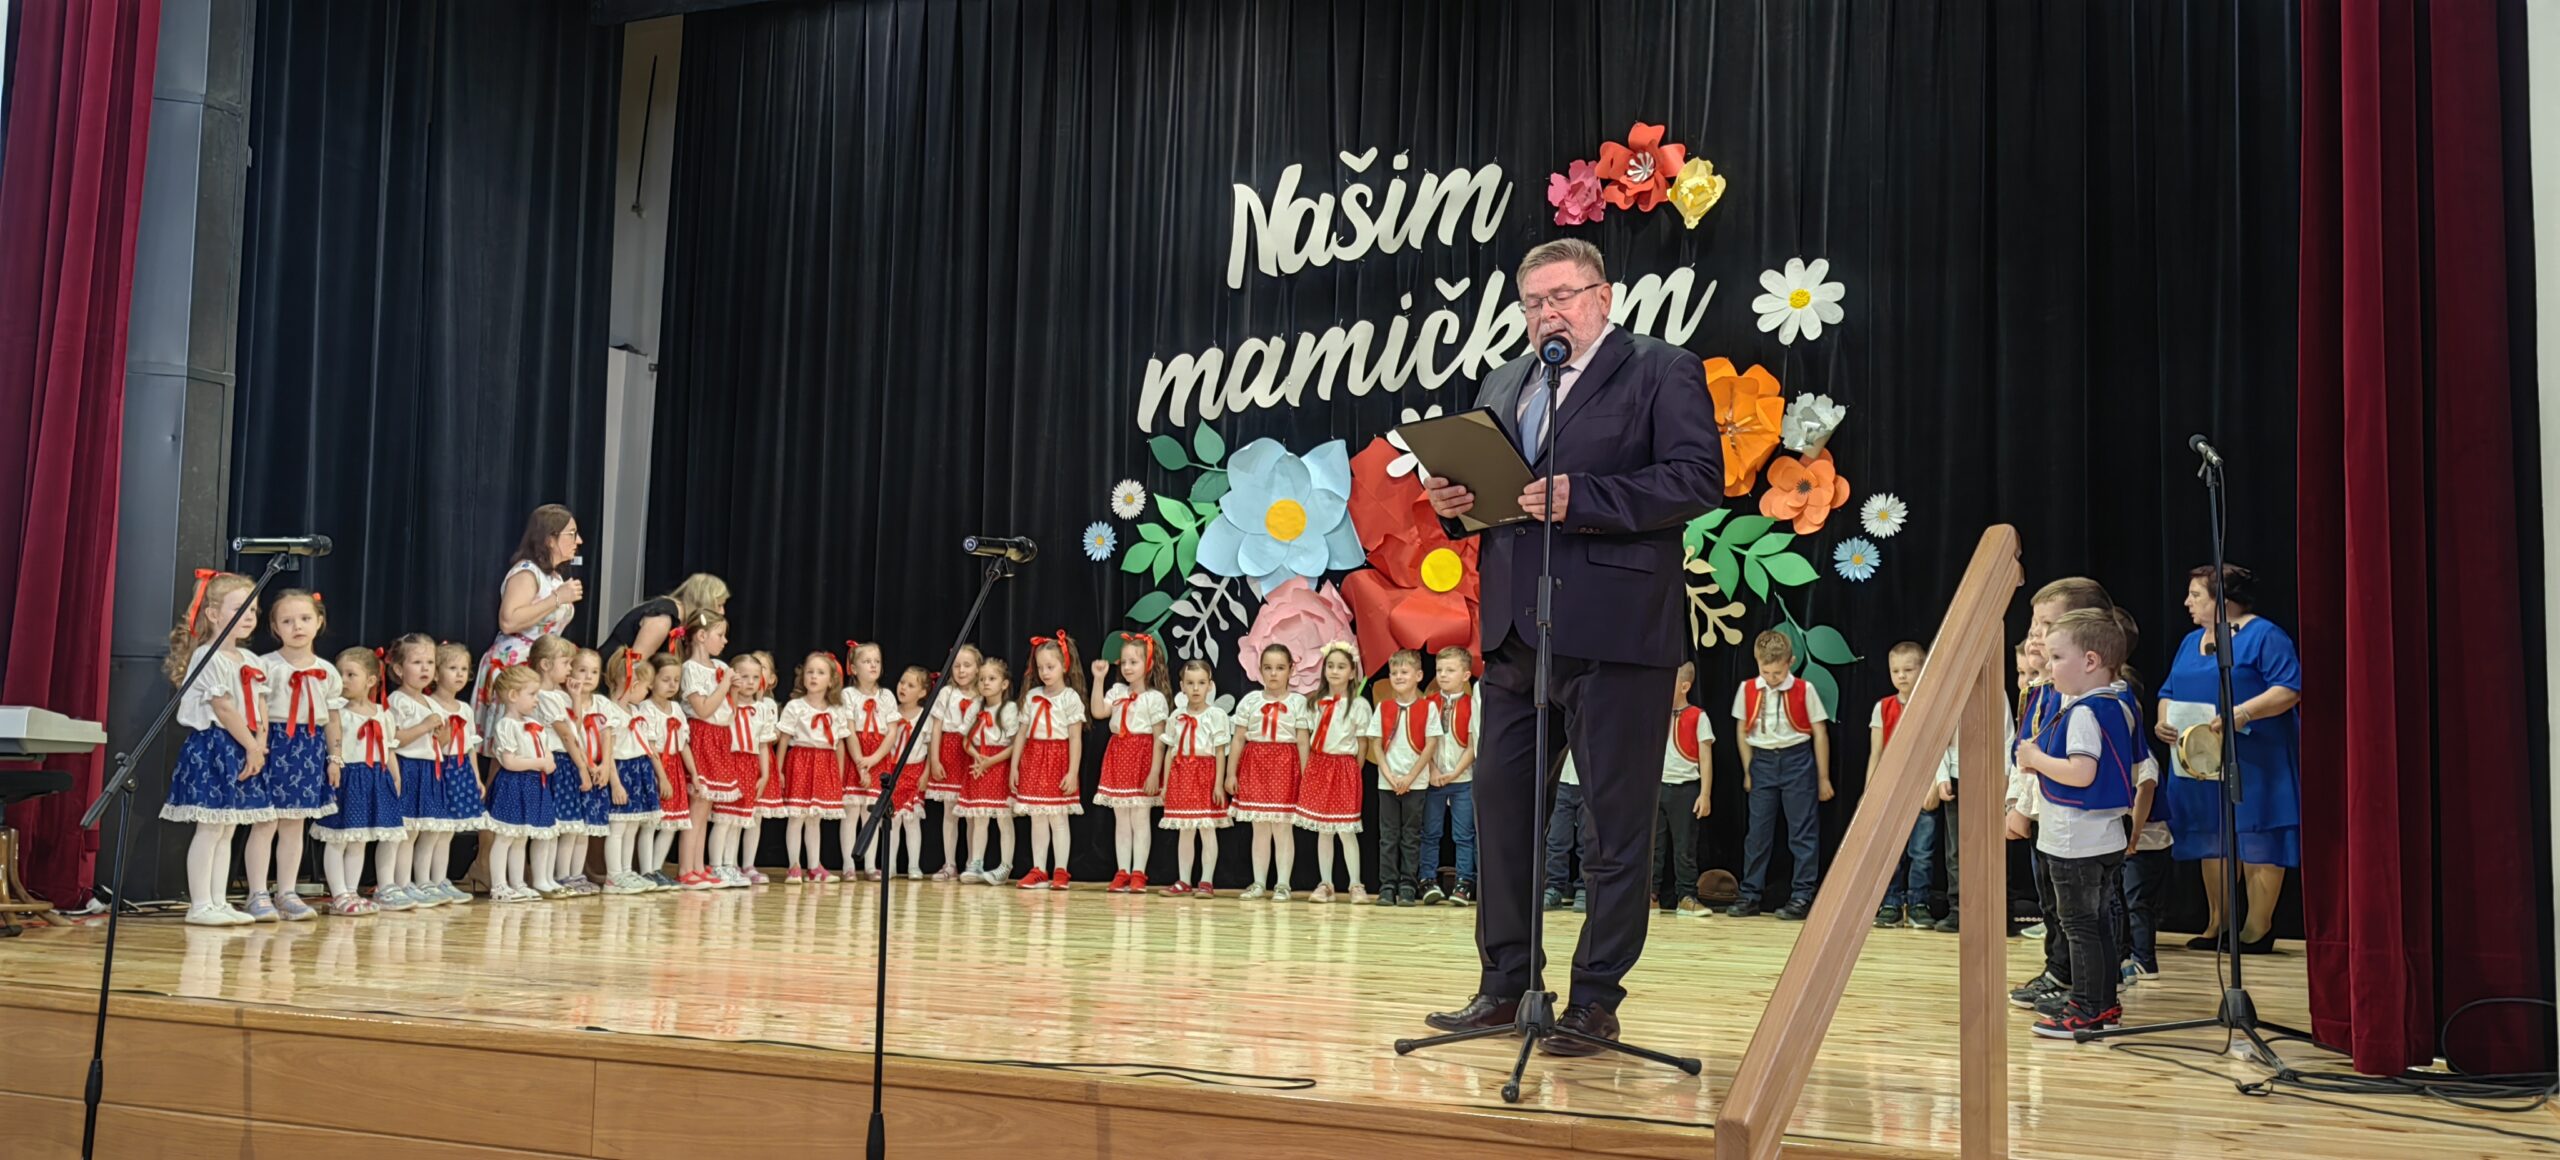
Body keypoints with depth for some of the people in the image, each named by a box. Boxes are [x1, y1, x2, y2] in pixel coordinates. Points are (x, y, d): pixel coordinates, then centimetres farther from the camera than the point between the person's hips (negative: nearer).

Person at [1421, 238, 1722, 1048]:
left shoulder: (1663, 372, -1)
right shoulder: (1503, 383, 19)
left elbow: (1699, 479, -13)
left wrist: (1580, 498, -21)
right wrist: (1456, 501, 1)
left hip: (1614, 630, -6)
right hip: (1514, 629, 7)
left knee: (1616, 821, 1)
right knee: (1499, 804, 9)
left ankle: (1596, 999, 11)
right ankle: (1504, 986, 21)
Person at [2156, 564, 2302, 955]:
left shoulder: (2264, 636, -6)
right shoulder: (2190, 642, 17)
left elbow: (2290, 689, -14)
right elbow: (2169, 693, 20)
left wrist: (2244, 712, -27)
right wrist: (2164, 720, -1)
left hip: (2253, 761, -7)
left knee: (2256, 842, -4)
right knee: (2211, 842, 11)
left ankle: (2257, 928, 4)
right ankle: (2218, 925, 20)